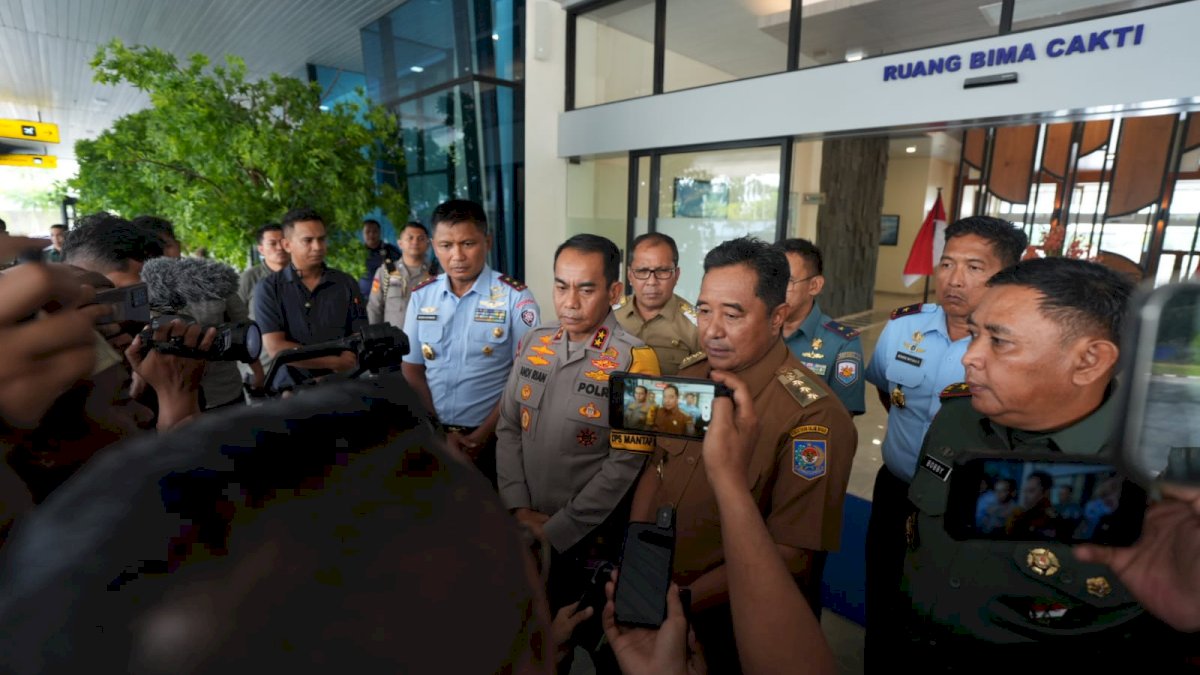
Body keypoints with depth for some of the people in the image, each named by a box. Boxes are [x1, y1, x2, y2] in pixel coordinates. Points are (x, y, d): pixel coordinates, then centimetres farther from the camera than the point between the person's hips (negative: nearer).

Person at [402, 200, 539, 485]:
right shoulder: (421, 296, 2)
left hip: (492, 439, -3)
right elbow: (411, 369, 4)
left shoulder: (515, 297, -10)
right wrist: (443, 431, -5)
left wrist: (482, 435, -11)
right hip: (434, 435, 3)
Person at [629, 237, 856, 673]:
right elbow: (657, 468, 4)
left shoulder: (813, 416, -25)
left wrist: (684, 600, -24)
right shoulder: (688, 377, -4)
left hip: (740, 627, -6)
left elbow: (789, 552, -23)